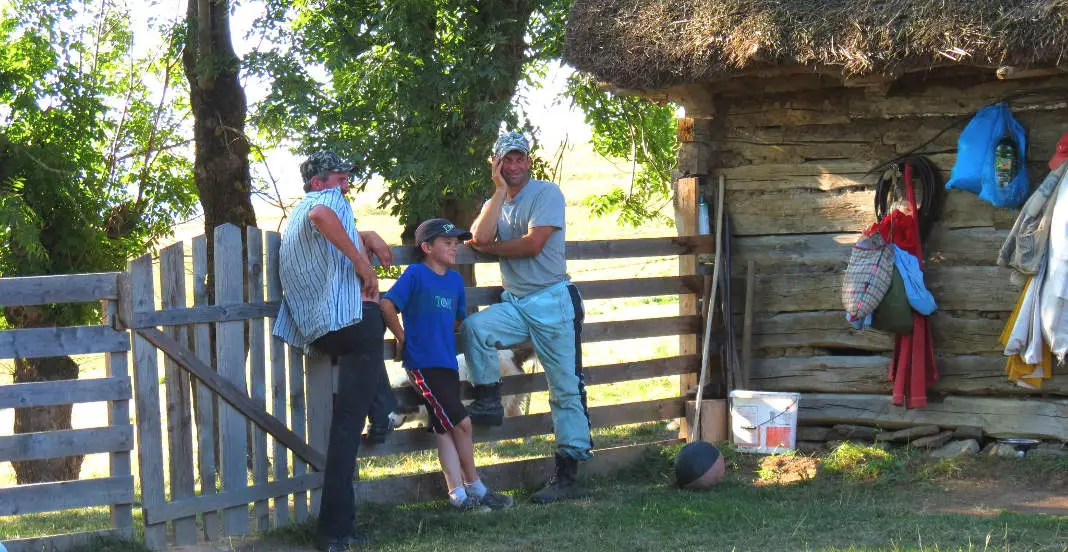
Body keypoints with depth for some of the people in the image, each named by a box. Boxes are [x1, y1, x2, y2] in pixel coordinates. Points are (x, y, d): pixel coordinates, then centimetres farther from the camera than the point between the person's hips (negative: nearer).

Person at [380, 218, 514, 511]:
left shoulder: (455, 279, 13)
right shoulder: (415, 273, -8)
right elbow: (387, 304, -14)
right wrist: (403, 338, -7)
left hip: (447, 362, 6)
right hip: (423, 364, -6)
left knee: (445, 430, 6)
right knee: (461, 423, -8)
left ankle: (458, 492, 5)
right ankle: (474, 487, 5)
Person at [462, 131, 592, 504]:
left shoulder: (546, 193, -4)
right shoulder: (495, 203, 14)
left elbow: (532, 244, -16)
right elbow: (480, 237, -7)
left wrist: (489, 248, -2)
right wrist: (500, 190, -6)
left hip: (552, 301, -5)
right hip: (514, 303, 5)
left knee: (566, 389, -3)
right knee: (474, 327, -25)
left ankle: (568, 474, -2)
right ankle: (488, 403, -11)